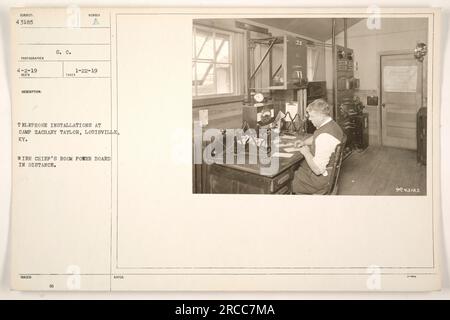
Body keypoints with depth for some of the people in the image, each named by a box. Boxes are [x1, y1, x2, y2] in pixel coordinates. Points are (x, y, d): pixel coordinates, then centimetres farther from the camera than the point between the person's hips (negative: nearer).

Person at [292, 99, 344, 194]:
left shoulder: (325, 136, -32)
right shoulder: (332, 125, 1)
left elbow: (318, 169, -32)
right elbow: (315, 137, 26)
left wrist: (306, 152, -18)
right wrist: (304, 142, 9)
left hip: (318, 178, -10)